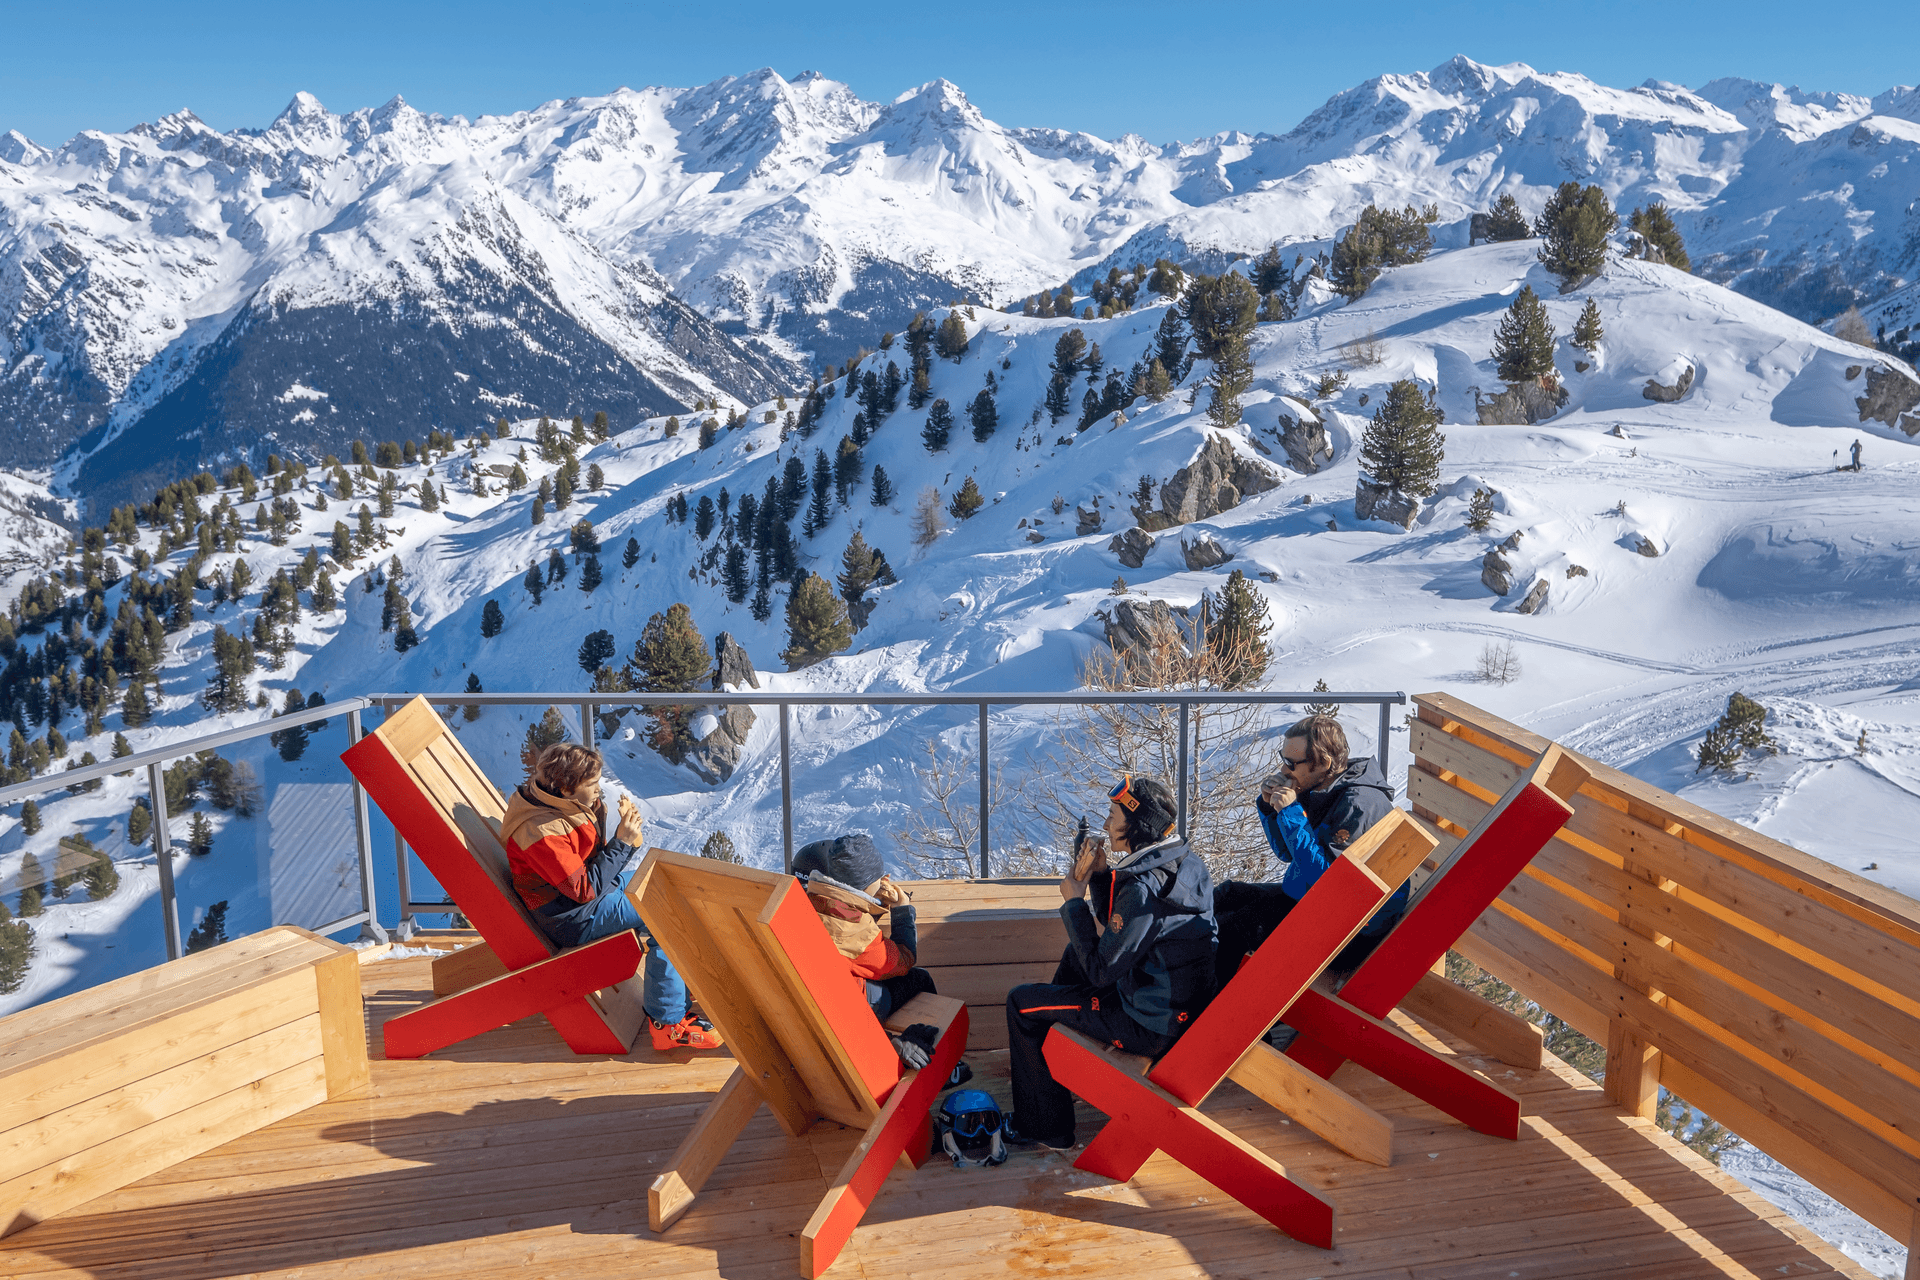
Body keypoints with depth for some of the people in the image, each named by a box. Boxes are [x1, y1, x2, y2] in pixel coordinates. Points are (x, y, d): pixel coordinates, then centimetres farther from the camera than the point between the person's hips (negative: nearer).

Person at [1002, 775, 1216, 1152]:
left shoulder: (1143, 889, -29)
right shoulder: (1186, 863, 0)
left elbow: (1101, 969, -21)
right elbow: (1117, 931, 12)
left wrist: (1074, 902, -12)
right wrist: (1100, 876, -2)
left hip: (1154, 1028, -10)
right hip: (1184, 1008, 10)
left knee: (1022, 1003, 1)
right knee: (1076, 954, 29)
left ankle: (1045, 1128, 14)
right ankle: (1059, 1072, 42)